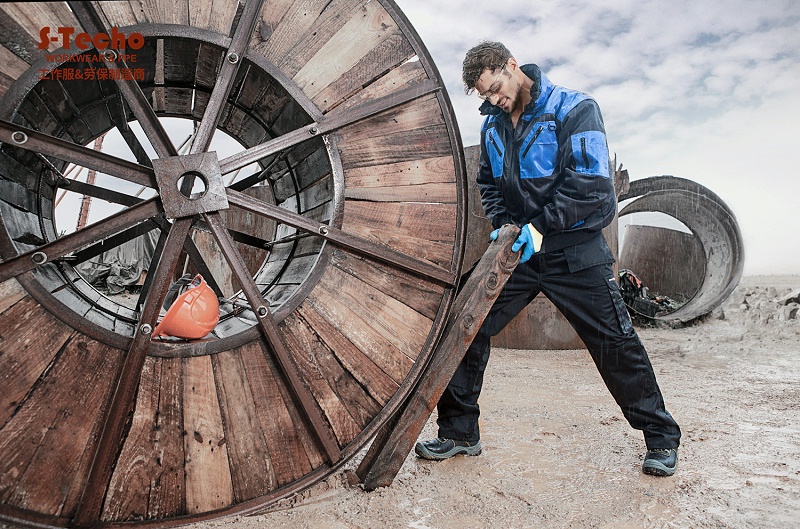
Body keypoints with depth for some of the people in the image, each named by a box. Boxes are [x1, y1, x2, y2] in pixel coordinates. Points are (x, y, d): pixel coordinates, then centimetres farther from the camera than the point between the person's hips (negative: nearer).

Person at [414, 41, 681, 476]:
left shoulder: (575, 110, -8)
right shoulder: (492, 126, 9)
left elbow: (589, 184, -17)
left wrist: (540, 226, -24)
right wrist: (502, 224, -4)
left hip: (574, 249, -4)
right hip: (517, 250, 5)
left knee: (615, 342, 0)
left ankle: (661, 438, 23)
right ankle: (459, 433, 11)